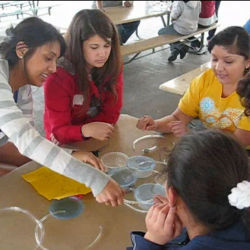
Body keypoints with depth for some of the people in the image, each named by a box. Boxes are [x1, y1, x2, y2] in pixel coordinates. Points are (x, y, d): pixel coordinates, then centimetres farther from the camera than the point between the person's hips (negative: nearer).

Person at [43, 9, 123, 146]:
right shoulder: (58, 77, -21)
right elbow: (59, 131, -22)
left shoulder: (113, 68, -10)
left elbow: (112, 114, -7)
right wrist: (86, 130, -43)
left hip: (103, 139, 3)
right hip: (68, 145, -2)